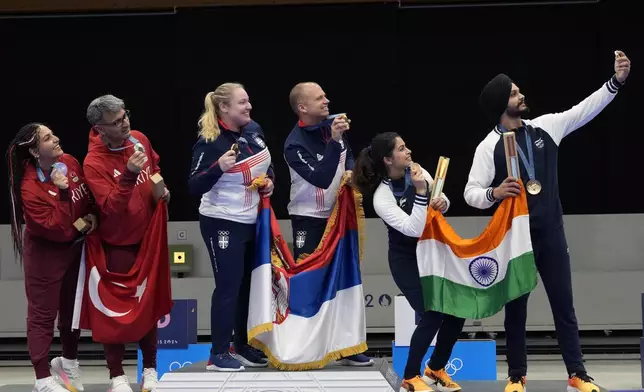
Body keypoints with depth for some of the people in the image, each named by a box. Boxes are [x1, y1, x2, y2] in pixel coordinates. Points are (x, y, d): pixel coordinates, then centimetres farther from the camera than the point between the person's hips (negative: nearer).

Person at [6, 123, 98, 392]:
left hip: (74, 248, 7)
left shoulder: (70, 163, -9)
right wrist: (62, 193, -37)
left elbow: (90, 195, 9)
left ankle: (68, 363, 40)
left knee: (72, 307, 20)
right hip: (46, 254, -7)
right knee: (43, 313, 1)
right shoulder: (30, 188, -29)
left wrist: (92, 215, -10)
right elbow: (58, 229, -31)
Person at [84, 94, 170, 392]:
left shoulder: (139, 139, -5)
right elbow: (111, 207, -30)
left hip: (147, 236, 5)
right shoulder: (94, 162, -24)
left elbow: (155, 166, 18)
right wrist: (128, 175, -41)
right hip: (117, 243, -5)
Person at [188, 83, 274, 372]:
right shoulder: (210, 142, -19)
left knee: (248, 284, 14)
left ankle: (242, 346, 26)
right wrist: (219, 167, -35)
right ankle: (219, 353, 1)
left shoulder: (254, 130, 2)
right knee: (228, 286, -6)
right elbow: (195, 188, -21)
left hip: (251, 221, 8)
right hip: (222, 223, -8)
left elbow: (267, 163, 20)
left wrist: (269, 180, 0)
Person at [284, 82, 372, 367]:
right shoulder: (295, 144, -20)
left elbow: (349, 155, 16)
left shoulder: (331, 125, -1)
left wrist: (350, 170, -6)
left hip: (337, 213, 6)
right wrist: (334, 141, -34)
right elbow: (321, 178, -29)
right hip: (308, 218, -6)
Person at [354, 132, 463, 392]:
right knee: (432, 316, -13)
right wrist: (420, 191, -36)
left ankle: (435, 370, 21)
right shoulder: (382, 197, -23)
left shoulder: (416, 171, -6)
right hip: (407, 260, -6)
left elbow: (440, 200, 9)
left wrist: (443, 203, -14)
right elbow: (413, 229, -30)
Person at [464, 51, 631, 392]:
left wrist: (616, 80, -7)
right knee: (516, 307, 6)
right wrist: (494, 193, -29)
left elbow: (585, 109, 3)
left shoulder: (545, 127, 4)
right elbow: (471, 193, -8)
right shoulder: (489, 146, -7)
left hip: (551, 233, 3)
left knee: (563, 304, 5)